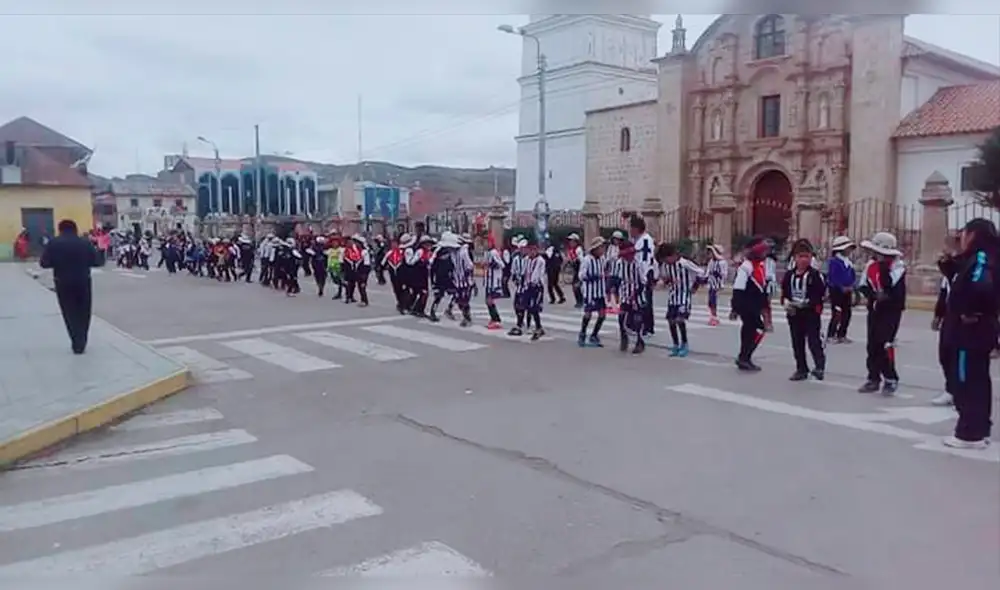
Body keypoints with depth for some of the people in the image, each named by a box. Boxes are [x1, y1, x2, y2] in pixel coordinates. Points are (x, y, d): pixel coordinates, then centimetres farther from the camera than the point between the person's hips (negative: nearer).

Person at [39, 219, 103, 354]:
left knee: (70, 313, 8)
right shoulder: (85, 242, -2)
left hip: (63, 283, -1)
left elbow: (44, 263, -8)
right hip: (83, 282, 1)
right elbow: (97, 262, -3)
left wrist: (58, 263, 9)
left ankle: (77, 343, 3)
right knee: (83, 313, 15)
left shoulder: (53, 243, -4)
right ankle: (81, 343, 18)